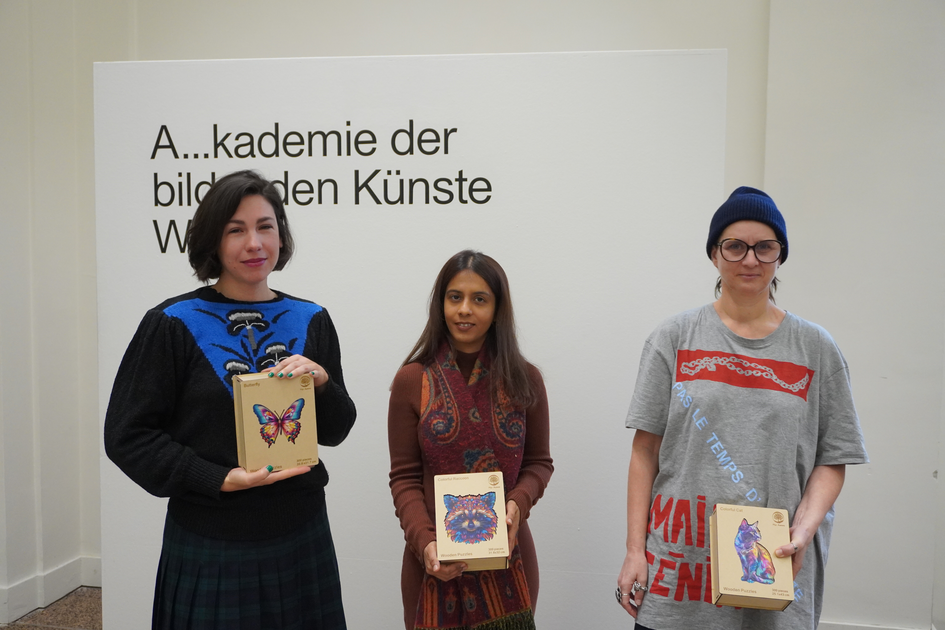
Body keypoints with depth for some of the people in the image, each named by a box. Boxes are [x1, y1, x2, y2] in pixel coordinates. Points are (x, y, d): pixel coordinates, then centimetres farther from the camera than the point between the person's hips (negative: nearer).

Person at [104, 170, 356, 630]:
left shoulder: (311, 321, 3)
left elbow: (335, 431, 7)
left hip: (301, 540, 3)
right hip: (211, 549, -3)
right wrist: (220, 480, -16)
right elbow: (128, 435, -6)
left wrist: (321, 382, -13)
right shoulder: (172, 324, -7)